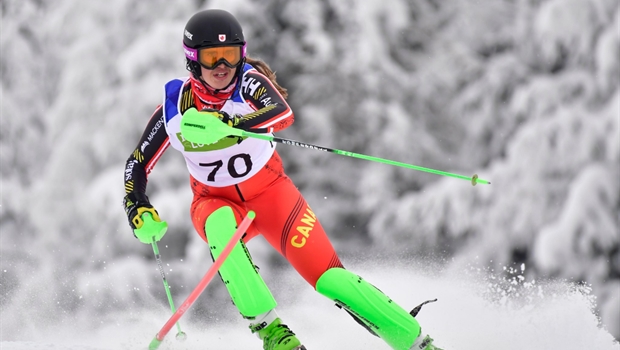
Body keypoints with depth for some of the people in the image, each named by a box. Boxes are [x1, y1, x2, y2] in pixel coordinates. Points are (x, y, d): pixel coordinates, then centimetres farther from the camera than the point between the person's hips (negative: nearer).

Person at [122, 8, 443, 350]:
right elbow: (137, 164, -2)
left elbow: (282, 113, -44)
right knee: (221, 227, -37)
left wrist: (224, 124, -58)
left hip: (270, 193, -1)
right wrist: (137, 208, -20)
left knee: (328, 277, -15)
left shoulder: (248, 81, -20)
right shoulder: (173, 107, -14)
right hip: (216, 203, 1)